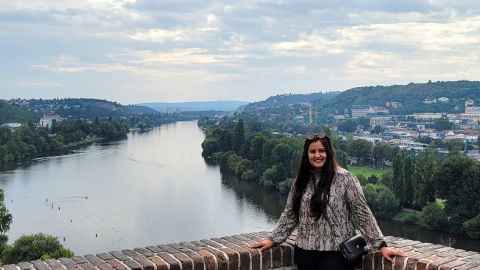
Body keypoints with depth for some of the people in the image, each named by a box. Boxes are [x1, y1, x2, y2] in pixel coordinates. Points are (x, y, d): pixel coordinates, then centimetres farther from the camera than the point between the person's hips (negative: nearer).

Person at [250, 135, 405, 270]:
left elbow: (362, 214, -8)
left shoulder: (344, 178, -7)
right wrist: (273, 239, 12)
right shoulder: (301, 180, 7)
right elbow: (289, 214, 14)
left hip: (335, 253, -4)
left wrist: (380, 245, -11)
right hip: (305, 252, 4)